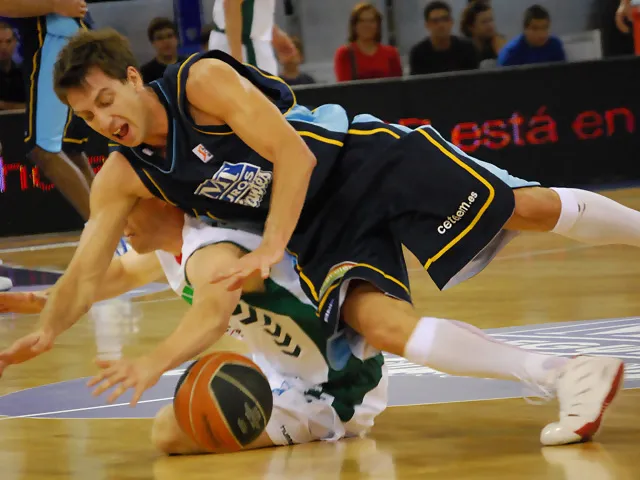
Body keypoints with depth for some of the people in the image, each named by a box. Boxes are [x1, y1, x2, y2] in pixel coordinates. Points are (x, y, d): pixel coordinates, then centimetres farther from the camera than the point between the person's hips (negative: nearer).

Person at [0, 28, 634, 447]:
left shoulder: (202, 81, -19)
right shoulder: (121, 180, -3)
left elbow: (294, 156, -20)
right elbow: (84, 275, -4)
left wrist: (270, 249, -29)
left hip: (367, 158, -4)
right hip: (322, 232, 4)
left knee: (529, 208, -14)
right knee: (376, 322, -22)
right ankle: (572, 380, -28)